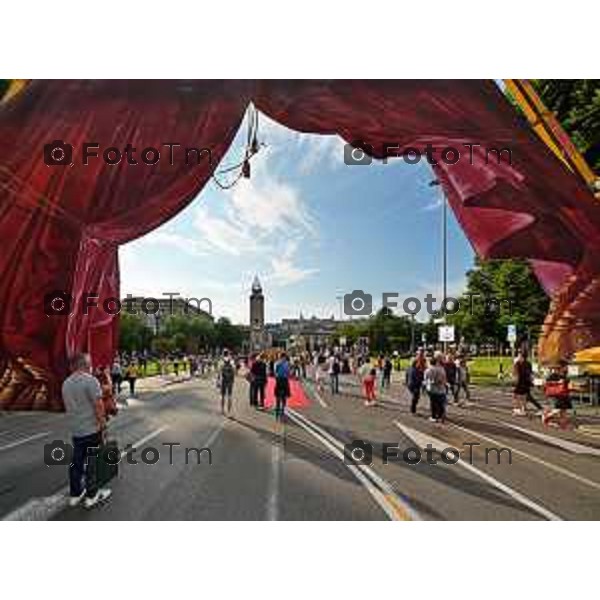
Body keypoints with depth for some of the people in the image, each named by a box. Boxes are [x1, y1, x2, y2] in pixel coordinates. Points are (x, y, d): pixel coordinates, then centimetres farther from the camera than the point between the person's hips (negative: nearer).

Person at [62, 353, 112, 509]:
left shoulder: (66, 383, 7)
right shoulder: (91, 380, -18)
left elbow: (67, 406, 15)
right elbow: (98, 405, -19)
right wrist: (102, 423, -9)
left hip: (75, 429, 7)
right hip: (91, 428, -7)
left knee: (77, 461, 16)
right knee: (92, 462, 4)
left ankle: (75, 494, 26)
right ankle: (92, 495, 14)